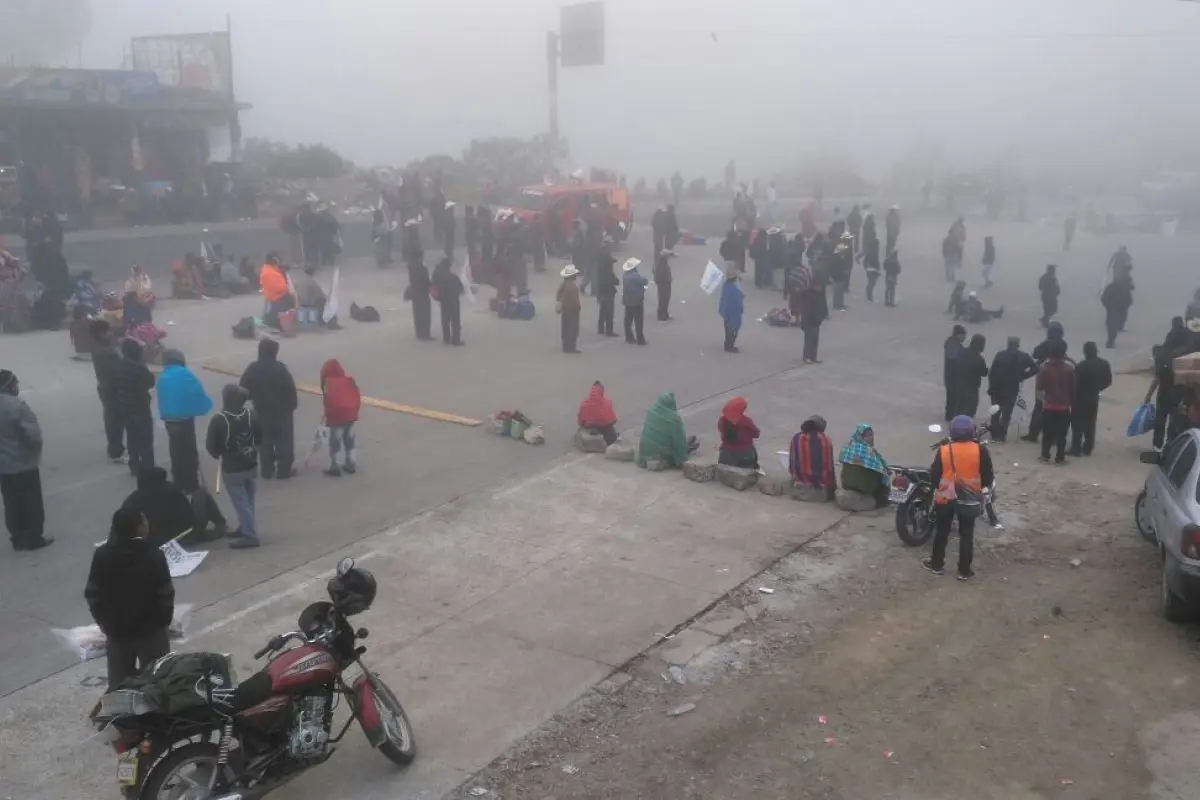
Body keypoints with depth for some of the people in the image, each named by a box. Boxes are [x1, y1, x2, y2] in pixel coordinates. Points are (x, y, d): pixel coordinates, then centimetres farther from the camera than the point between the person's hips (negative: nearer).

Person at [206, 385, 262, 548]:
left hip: (232, 469, -5)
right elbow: (260, 438, 6)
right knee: (248, 501, 18)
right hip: (251, 465, 5)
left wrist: (218, 454, 7)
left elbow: (210, 446, -13)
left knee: (241, 502, 1)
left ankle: (250, 536, 2)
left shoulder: (218, 420, -21)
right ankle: (245, 528, 32)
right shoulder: (252, 415, -5)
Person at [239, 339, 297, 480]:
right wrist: (292, 405, -1)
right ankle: (284, 470, 10)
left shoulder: (252, 369, -3)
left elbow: (243, 390, 1)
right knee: (284, 441, 7)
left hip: (261, 411, 4)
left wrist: (256, 397, 15)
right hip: (281, 410, -4)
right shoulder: (280, 368, -16)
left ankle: (267, 471, 19)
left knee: (265, 442, 14)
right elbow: (290, 389, -14)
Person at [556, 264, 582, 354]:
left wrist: (559, 306, 15)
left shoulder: (562, 284, 3)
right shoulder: (574, 285, -22)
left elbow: (558, 296, 7)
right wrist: (579, 306, -7)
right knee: (573, 328, 0)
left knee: (566, 328, 13)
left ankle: (566, 347, 18)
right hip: (573, 309, -8)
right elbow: (575, 299, -23)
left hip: (564, 308, 8)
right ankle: (571, 347, 2)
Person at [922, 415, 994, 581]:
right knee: (966, 534, 11)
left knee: (941, 531, 16)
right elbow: (988, 478, -6)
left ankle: (936, 564, 26)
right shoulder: (980, 451, -12)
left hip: (945, 498, 0)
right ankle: (964, 570, 16)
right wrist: (977, 485, 13)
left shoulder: (943, 451, -10)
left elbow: (933, 477, -5)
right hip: (969, 499, 0)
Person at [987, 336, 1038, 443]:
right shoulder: (1023, 357, -5)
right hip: (1012, 389, -1)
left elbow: (992, 372, -9)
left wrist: (991, 387, -1)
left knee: (996, 412, 14)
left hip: (997, 388, 1)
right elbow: (1035, 369, -11)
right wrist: (1022, 376, 0)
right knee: (1006, 413, 7)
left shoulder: (1000, 355, -7)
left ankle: (995, 435, 15)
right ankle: (1001, 436, 4)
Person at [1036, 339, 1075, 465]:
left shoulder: (1044, 367, -7)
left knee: (1047, 433, 10)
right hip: (1064, 407, 0)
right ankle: (1060, 458, 11)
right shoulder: (1069, 368, -8)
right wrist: (1073, 404, 8)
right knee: (1061, 434, 7)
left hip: (1048, 406, 0)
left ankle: (1045, 456, 12)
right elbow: (1073, 389, -2)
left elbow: (1039, 387, -3)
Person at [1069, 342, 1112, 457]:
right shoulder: (1104, 364, -3)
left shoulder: (1081, 366, -22)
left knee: (1078, 424, 3)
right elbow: (1108, 381, 4)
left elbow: (1076, 383, -17)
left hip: (1080, 398, -5)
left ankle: (1076, 449, 4)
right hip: (1094, 398, 6)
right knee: (1090, 424, 15)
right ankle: (1088, 449, 20)